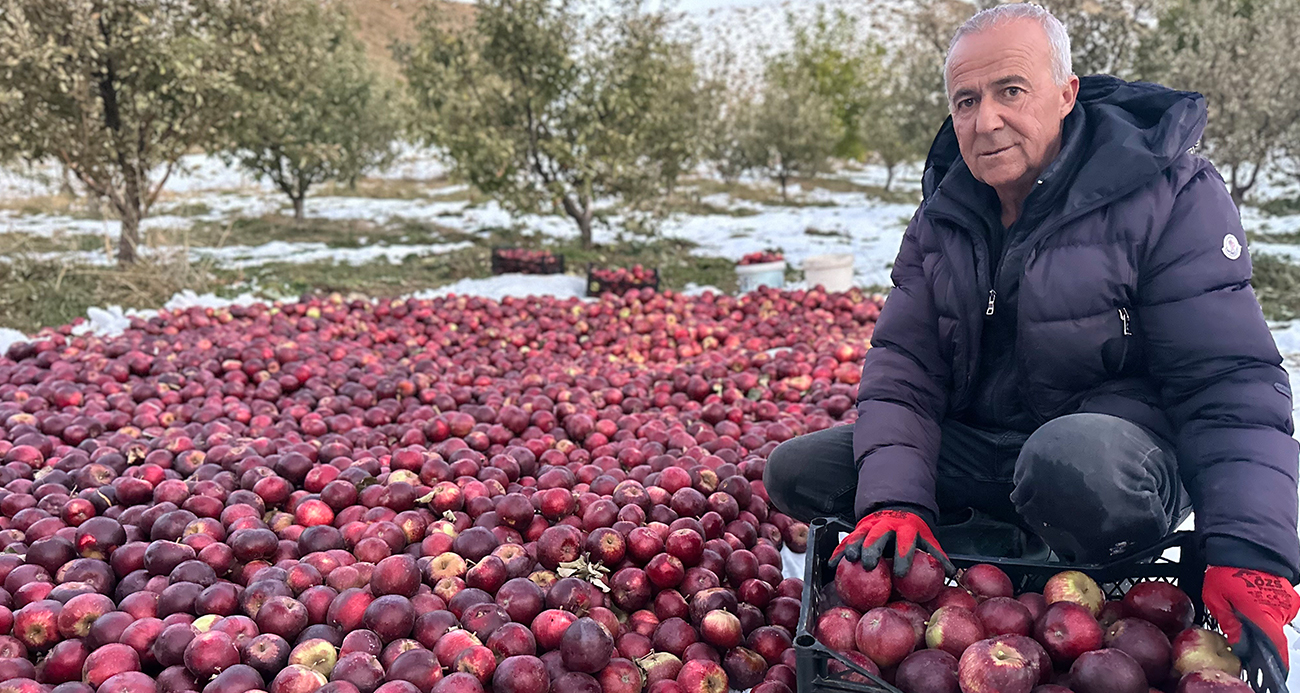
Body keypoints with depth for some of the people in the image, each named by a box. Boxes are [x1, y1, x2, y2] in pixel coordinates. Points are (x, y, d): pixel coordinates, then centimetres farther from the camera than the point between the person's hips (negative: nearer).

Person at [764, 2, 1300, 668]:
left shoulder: (1168, 195, -12)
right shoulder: (941, 218, 2)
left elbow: (1232, 383, -15)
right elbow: (902, 366, -4)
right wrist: (894, 500, -21)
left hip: (1123, 445, -4)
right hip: (979, 448, 5)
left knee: (1072, 458, -41)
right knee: (795, 470, -7)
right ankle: (1026, 550, -8)